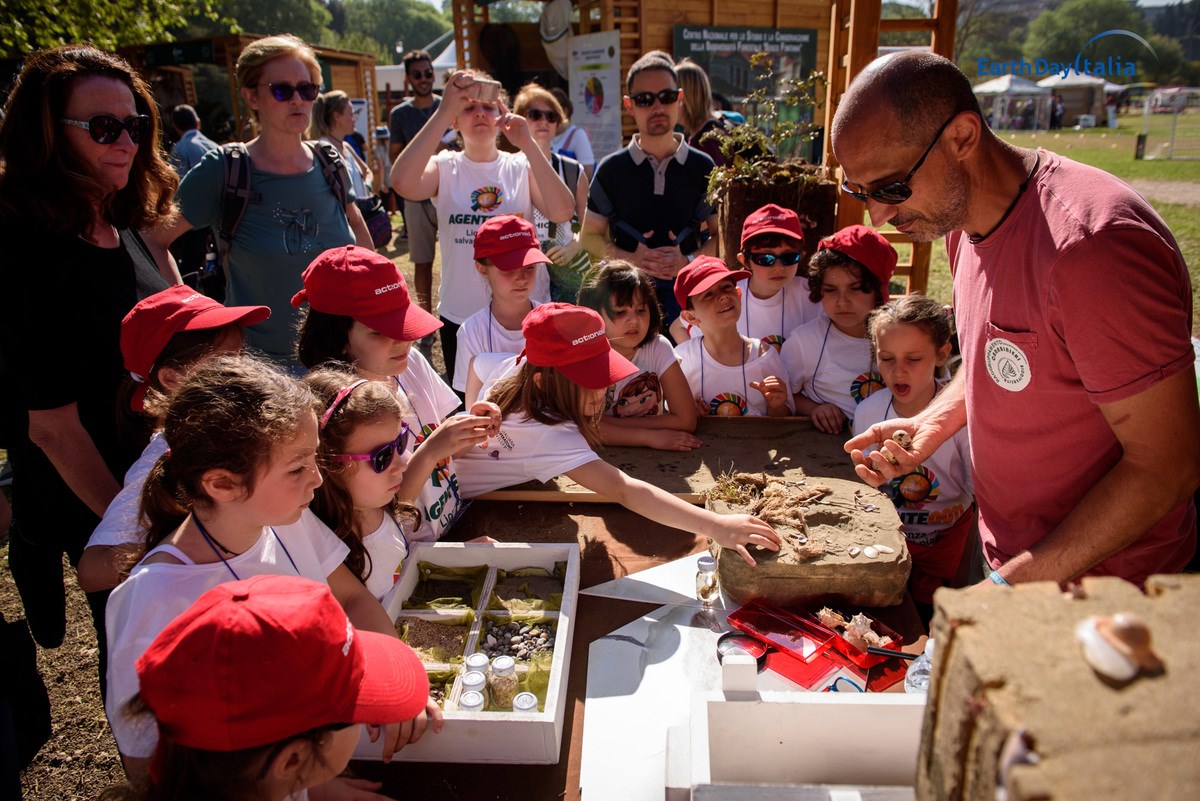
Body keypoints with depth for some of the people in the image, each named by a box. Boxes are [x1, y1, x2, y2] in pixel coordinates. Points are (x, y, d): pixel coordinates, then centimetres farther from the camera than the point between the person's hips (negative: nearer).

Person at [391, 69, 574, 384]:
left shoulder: (522, 166, 1)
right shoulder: (445, 168, 0)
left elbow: (563, 212, -17)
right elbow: (403, 183, -24)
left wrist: (528, 144, -24)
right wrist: (444, 110, -27)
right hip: (460, 315, 0)